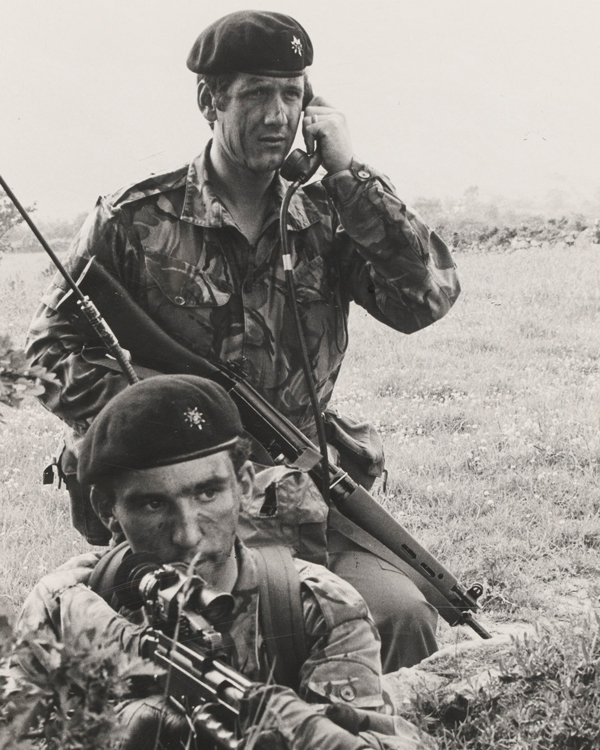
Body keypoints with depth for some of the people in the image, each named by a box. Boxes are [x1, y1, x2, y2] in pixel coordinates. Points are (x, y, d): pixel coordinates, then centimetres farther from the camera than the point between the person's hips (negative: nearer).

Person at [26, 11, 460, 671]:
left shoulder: (325, 220, 10)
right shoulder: (134, 222, 1)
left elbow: (427, 299, -5)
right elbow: (52, 352, 3)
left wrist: (348, 175, -7)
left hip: (301, 502, 3)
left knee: (404, 615, -19)